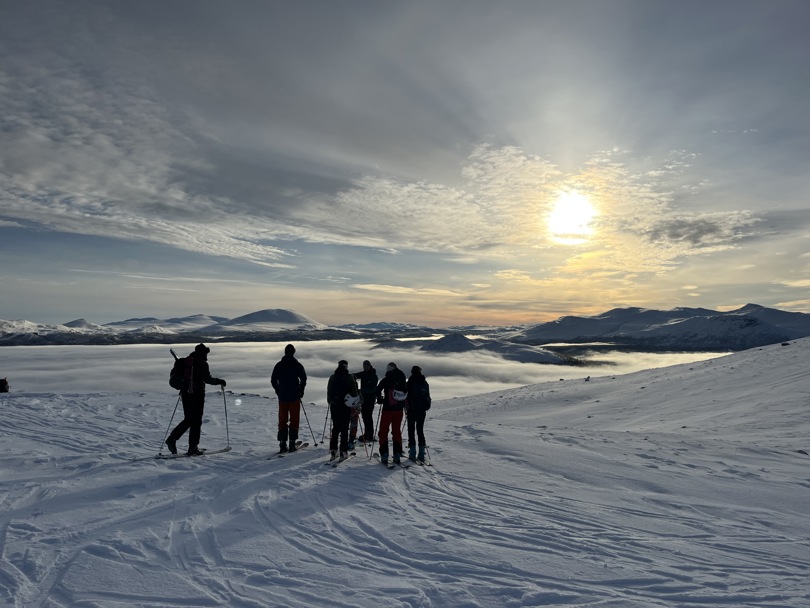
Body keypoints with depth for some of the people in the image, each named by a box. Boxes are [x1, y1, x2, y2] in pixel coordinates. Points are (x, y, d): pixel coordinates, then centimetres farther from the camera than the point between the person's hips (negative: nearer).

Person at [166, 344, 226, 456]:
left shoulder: (186, 361, 10)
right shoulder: (202, 363, -10)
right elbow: (208, 379, -14)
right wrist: (220, 381, 1)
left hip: (185, 393, 6)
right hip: (197, 394, -6)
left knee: (188, 419, 18)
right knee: (196, 421, 2)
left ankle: (172, 438, 5)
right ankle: (193, 448, 4)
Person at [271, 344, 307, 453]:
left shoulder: (279, 365, 5)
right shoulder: (297, 365, -5)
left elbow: (273, 380, 6)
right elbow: (303, 379, -11)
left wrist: (279, 392, 15)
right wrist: (300, 392, 2)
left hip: (282, 397, 3)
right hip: (294, 396, -3)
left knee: (282, 420, 8)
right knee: (294, 420, 4)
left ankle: (282, 444, 7)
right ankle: (292, 442, 0)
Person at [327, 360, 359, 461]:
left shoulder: (332, 377, 3)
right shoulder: (349, 377, -7)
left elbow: (329, 391, 10)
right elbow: (354, 392, -5)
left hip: (334, 406, 3)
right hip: (346, 406, -3)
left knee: (335, 427, 14)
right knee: (344, 428, 3)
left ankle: (333, 450, 12)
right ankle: (343, 452, 2)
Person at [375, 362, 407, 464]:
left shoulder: (386, 379, -7)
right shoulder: (403, 380, 5)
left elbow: (378, 389, -16)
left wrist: (380, 400, -1)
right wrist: (404, 404, 15)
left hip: (388, 409, -4)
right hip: (399, 409, 4)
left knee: (383, 431, 7)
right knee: (397, 432, 12)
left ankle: (384, 455, 1)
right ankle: (397, 455, 9)